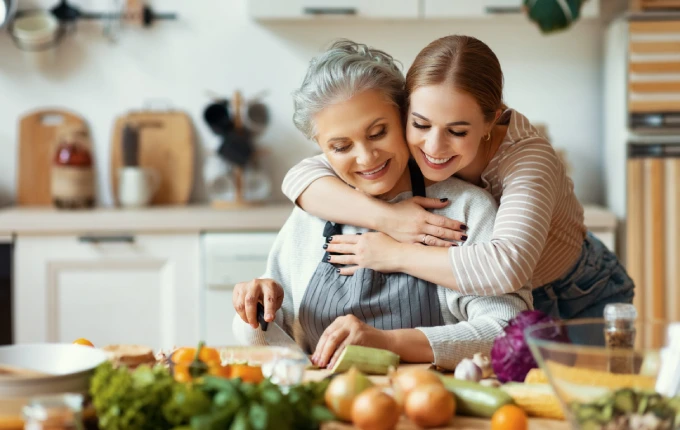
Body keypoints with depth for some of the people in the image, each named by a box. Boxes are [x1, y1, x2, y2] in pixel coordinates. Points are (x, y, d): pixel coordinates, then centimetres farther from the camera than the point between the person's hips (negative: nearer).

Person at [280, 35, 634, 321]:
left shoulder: (527, 160, -34)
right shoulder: (408, 149, -20)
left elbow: (505, 267, -51)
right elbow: (300, 177, -24)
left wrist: (394, 255, -41)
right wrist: (387, 217, -39)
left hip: (584, 301, -3)